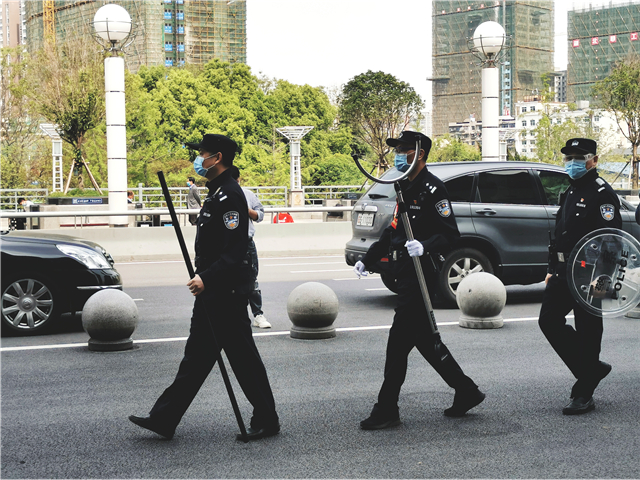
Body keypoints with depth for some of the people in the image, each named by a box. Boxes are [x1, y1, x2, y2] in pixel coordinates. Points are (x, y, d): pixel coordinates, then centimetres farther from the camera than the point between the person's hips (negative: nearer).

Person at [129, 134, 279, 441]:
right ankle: (164, 419, 15)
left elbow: (234, 251, -25)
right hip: (212, 291, 11)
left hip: (227, 292, -11)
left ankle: (266, 421, 9)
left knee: (243, 357, -2)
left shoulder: (230, 195, -18)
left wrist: (207, 278, -32)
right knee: (196, 355, 11)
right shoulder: (216, 193, 15)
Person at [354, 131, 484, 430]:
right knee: (425, 339, 13)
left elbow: (450, 234, -18)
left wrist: (424, 246, -34)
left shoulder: (432, 189, -12)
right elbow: (394, 230, 26)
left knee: (398, 342, -8)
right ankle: (466, 391, 23)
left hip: (420, 276, -10)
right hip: (405, 274, 10)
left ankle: (386, 410, -2)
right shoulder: (406, 188, 18)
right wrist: (367, 259, 23)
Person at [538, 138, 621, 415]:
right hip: (564, 272, 9)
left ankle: (584, 395, 6)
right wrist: (552, 269, 20)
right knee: (549, 321, 6)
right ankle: (592, 369, 20)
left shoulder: (602, 194, -10)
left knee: (587, 331, -2)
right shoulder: (569, 193, 19)